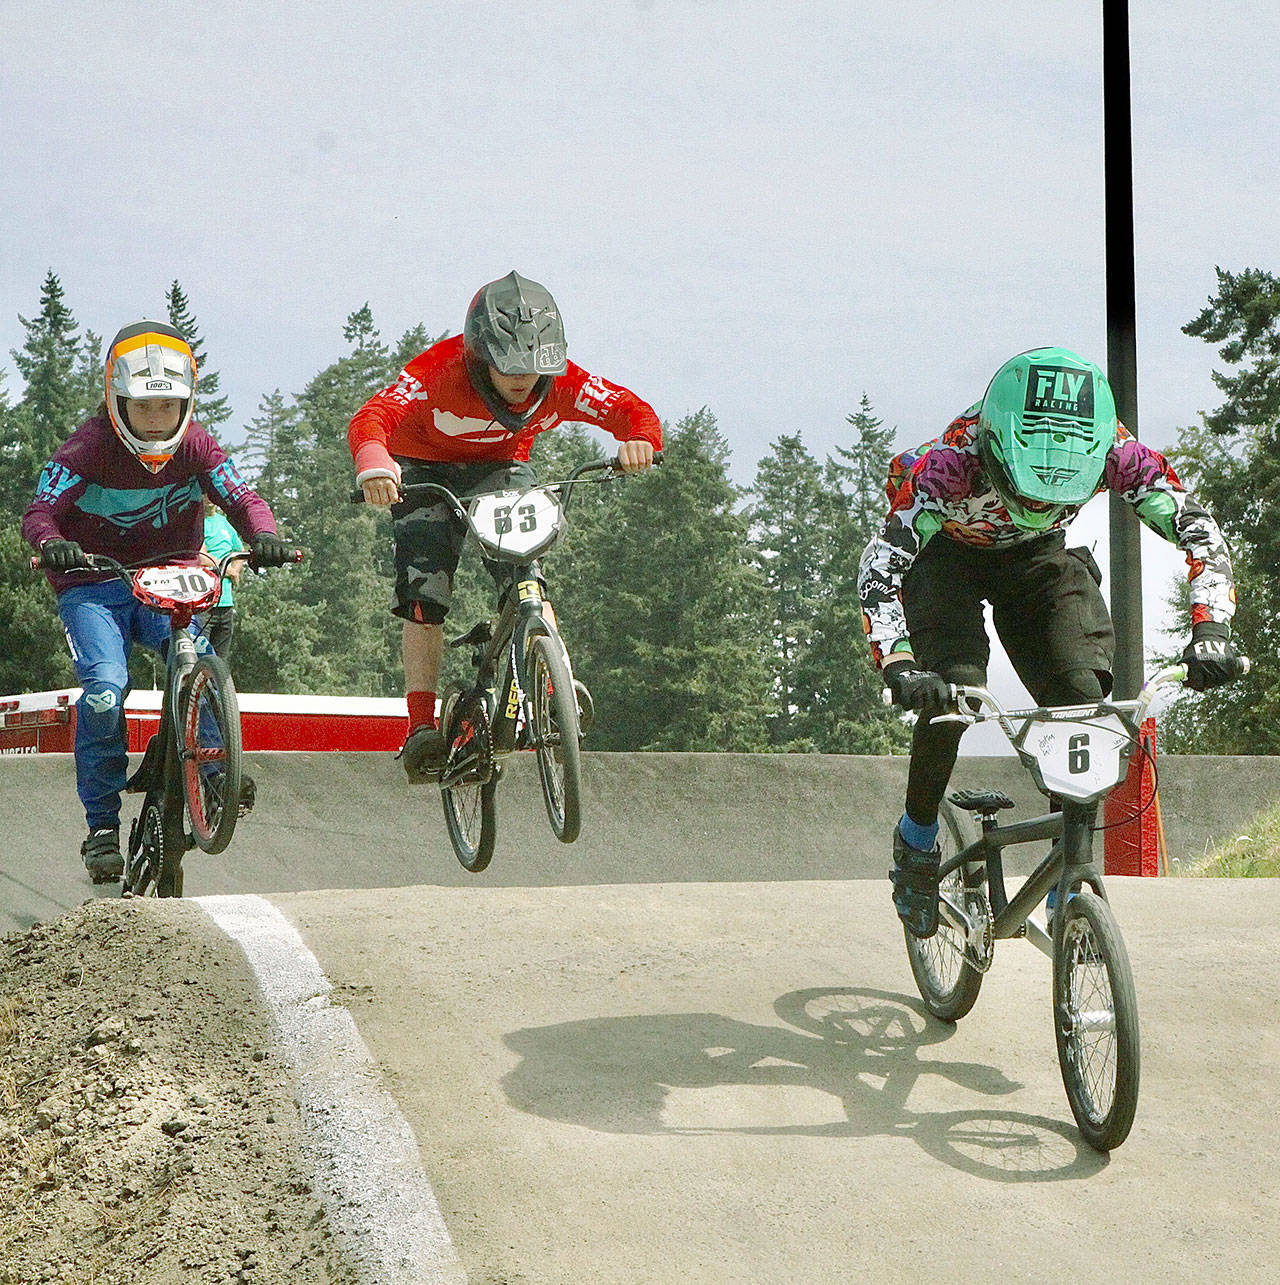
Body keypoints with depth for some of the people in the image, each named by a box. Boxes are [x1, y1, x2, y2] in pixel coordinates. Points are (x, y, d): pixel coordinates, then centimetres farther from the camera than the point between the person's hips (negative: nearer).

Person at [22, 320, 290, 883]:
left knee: (199, 659, -28)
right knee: (105, 688, -24)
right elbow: (40, 510, -20)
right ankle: (102, 825, -11)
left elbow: (242, 498, -12)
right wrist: (51, 543, -44)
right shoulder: (87, 449, -13)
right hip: (94, 587, -2)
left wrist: (263, 535, -35)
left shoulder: (195, 448, -5)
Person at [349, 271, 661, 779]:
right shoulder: (441, 372, -35)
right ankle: (421, 727, -12)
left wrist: (639, 440, -49)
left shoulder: (561, 383, -25)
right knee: (424, 597, -15)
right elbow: (372, 416, -46)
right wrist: (373, 462, -68)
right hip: (425, 469, -2)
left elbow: (632, 410, -24)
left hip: (499, 469, 2)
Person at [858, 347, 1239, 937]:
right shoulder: (957, 457, -40)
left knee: (1081, 698, -17)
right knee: (953, 688, -26)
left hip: (1037, 557, 3)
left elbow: (1199, 529, -27)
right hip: (946, 553, -3)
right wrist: (898, 664, -56)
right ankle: (917, 840, 0)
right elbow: (879, 564, -42)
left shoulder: (1113, 451, -33)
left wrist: (1210, 629, -42)